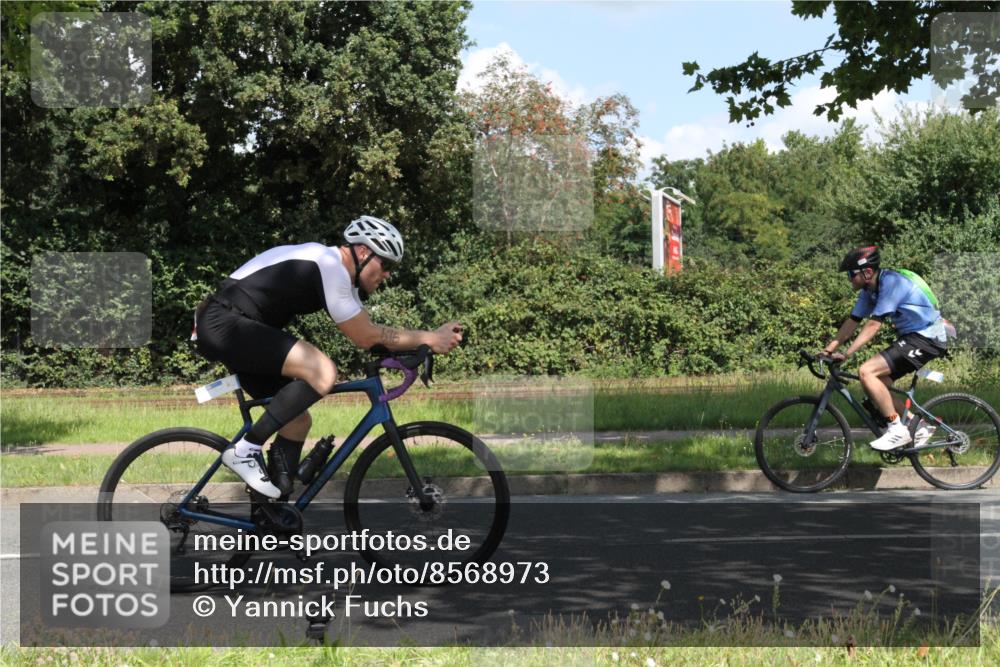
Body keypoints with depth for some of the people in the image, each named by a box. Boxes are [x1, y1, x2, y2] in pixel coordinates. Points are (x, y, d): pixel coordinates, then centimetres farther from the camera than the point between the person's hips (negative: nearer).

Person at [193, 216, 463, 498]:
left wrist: (430, 338, 6)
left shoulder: (329, 265, 16)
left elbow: (367, 331, 15)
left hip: (224, 329, 11)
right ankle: (245, 450, -16)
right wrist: (430, 339, -8)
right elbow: (366, 337, -13)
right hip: (226, 325, -11)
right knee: (322, 372, -25)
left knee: (298, 420, 12)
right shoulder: (331, 267, -16)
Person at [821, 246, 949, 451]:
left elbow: (874, 325, -23)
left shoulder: (891, 282, -20)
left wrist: (846, 354, -25)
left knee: (866, 372, -19)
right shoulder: (870, 289, 7)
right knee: (878, 384, 6)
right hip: (911, 336, 10)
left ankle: (897, 429, -12)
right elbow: (852, 322, 10)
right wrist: (827, 350, 3)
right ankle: (918, 426, 15)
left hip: (927, 338, -10)